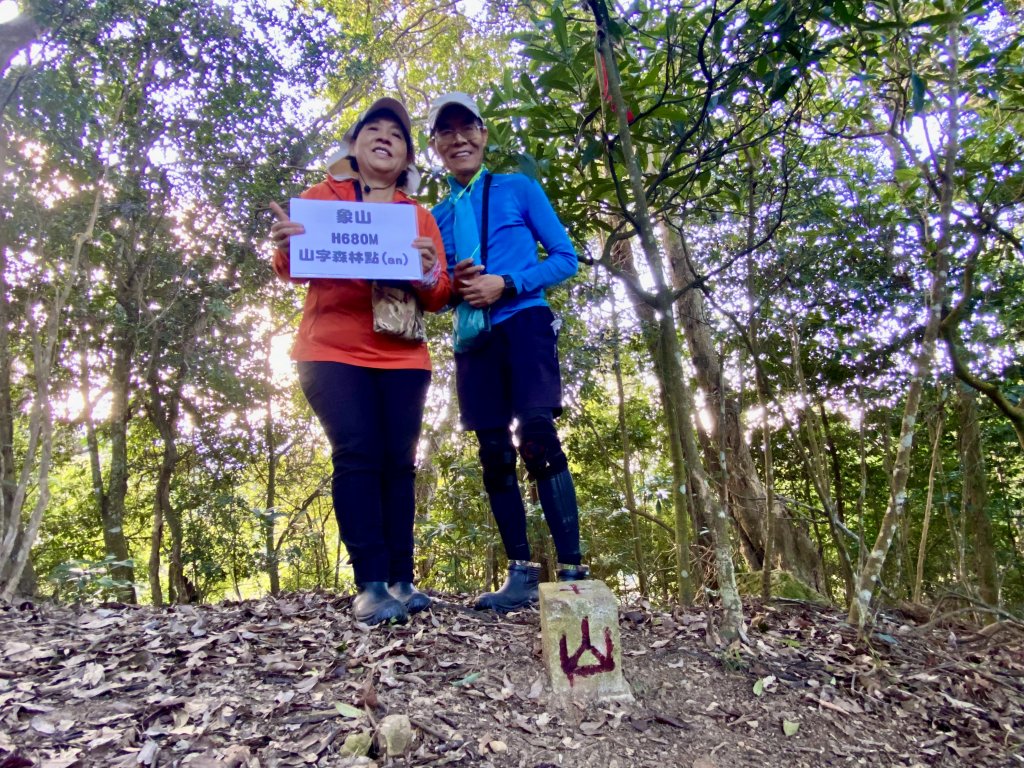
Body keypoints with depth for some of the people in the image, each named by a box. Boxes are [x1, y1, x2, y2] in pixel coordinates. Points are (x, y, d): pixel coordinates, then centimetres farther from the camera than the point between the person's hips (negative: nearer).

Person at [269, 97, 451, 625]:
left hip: (401, 356, 2)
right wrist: (286, 249, -19)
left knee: (398, 461, -4)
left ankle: (401, 581, 1)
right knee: (358, 453, -15)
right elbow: (293, 269, 4)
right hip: (332, 351, -2)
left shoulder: (421, 216, 17)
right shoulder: (322, 196, 14)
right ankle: (369, 585, -13)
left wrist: (428, 275, -14)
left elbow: (439, 298, 8)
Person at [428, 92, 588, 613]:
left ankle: (572, 572, -13)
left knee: (537, 438, -18)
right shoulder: (435, 216, 16)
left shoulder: (519, 189, 6)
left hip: (524, 325, -4)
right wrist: (453, 286, -7)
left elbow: (566, 258, 1)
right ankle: (521, 574, 9)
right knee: (494, 454, 2)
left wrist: (504, 284, -13)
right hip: (473, 340, 5)